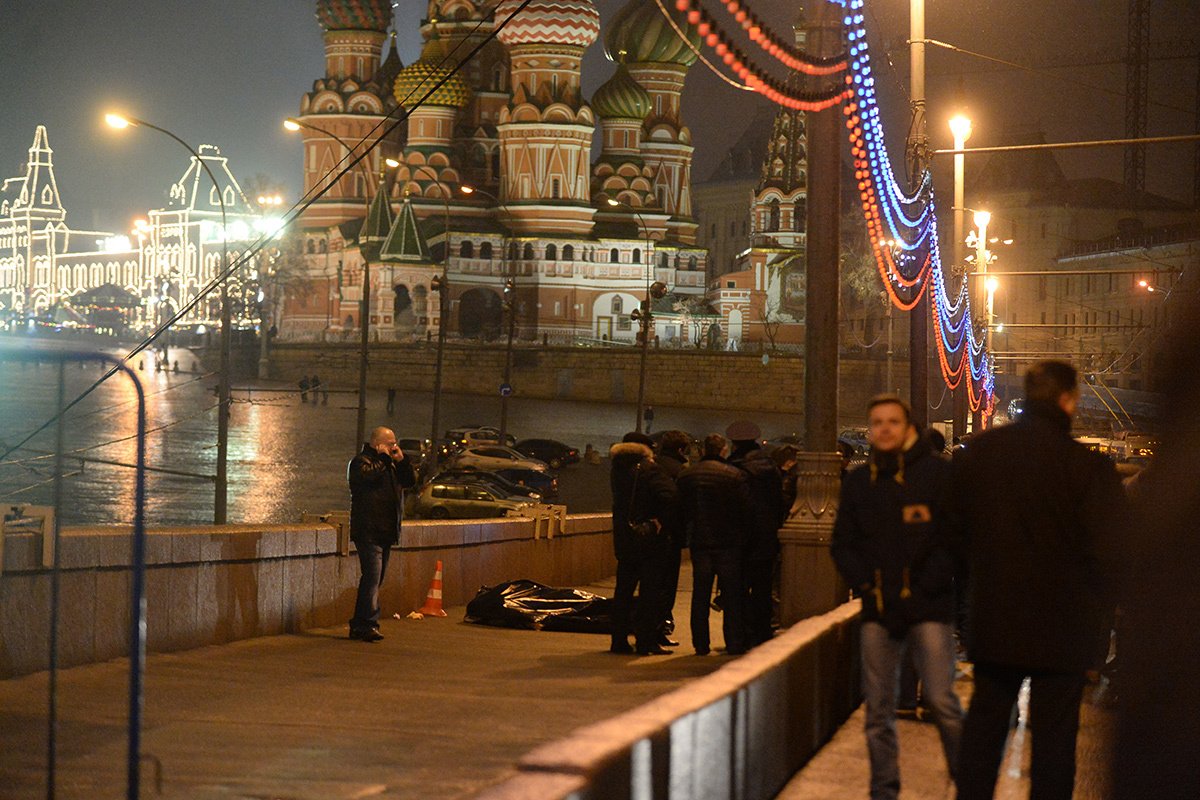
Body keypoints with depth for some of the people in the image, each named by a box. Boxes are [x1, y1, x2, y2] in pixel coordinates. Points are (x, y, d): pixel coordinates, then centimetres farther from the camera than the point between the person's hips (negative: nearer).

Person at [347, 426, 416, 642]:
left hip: (386, 532, 9)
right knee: (372, 577, -17)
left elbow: (410, 481, 17)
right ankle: (368, 624, -20)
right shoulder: (360, 461, -6)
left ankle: (359, 624, 16)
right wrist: (383, 458, -15)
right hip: (368, 532, -9)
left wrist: (402, 461, 5)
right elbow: (367, 475, -27)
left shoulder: (391, 464, 20)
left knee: (374, 579, 11)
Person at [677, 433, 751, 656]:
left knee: (700, 595, 9)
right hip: (728, 543, -3)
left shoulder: (685, 476, 3)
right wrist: (744, 537, 3)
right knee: (732, 596, 4)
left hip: (699, 543, 3)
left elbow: (680, 510, 7)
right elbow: (746, 510, -9)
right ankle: (734, 643, 4)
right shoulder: (734, 475, -10)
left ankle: (701, 644, 9)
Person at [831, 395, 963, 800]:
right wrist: (867, 586, 0)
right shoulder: (858, 481, 12)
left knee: (943, 702, -9)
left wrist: (921, 592, -10)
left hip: (929, 609, -4)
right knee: (878, 709, 5)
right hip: (877, 612, 4)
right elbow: (843, 545, 15)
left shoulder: (937, 473, -1)